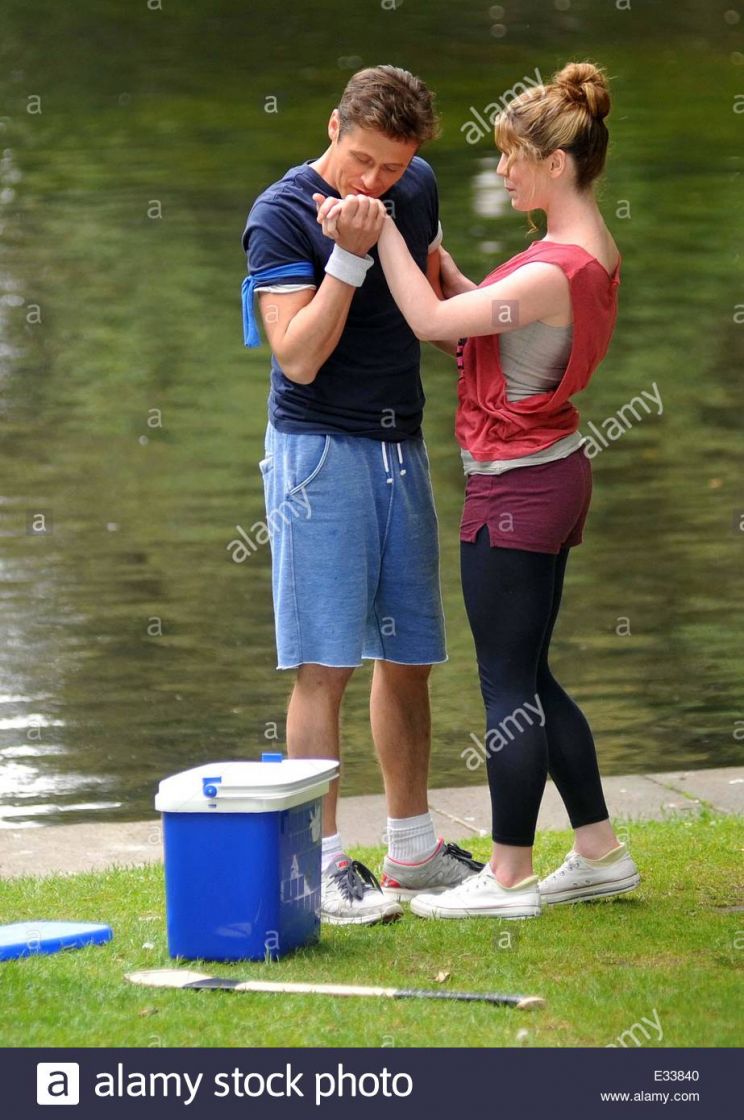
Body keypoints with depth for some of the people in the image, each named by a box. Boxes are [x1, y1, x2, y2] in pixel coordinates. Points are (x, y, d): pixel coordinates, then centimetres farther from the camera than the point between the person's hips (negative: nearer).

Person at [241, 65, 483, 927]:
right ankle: (324, 863, -7)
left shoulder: (418, 186, 9)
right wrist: (349, 256, -24)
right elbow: (299, 357, -19)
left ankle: (413, 848, 23)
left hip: (399, 447, 7)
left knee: (408, 656, 12)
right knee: (325, 663, -8)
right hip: (319, 451, -7)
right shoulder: (281, 216, -11)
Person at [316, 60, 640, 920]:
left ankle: (508, 878, 7)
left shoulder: (555, 271, -23)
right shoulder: (592, 252, 7)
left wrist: (381, 231, -14)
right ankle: (599, 852, 23)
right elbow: (481, 315, 12)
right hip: (550, 472, 10)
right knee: (528, 678, 17)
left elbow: (432, 321, -19)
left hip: (516, 490, -10)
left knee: (507, 683, -1)